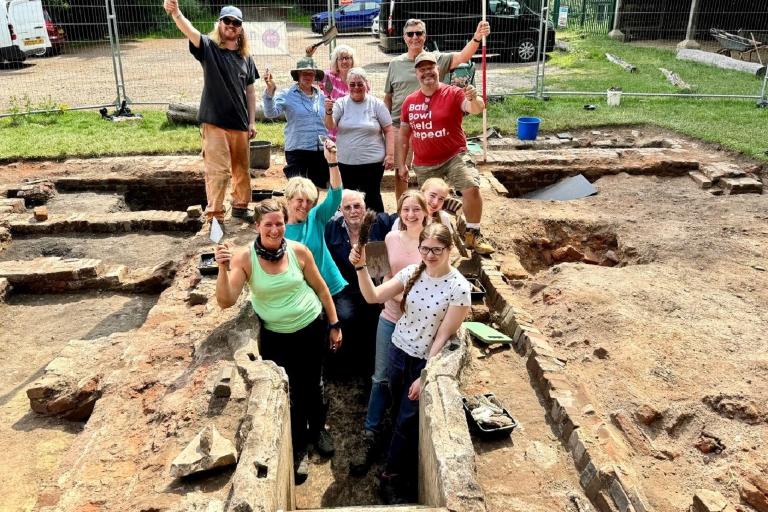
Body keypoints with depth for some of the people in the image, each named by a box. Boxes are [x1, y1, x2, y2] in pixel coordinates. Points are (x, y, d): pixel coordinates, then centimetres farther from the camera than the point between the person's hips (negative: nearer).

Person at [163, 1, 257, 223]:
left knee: (241, 169, 14)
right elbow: (190, 31, -23)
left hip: (239, 123, 5)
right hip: (214, 122, -4)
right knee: (217, 170, -6)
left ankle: (240, 206, 31)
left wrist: (252, 121, 9)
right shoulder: (209, 47, -3)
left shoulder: (245, 57, 8)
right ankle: (213, 214, 1)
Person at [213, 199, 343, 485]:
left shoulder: (299, 251, -13)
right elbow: (226, 302, -22)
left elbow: (320, 288, -1)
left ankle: (317, 430, 48)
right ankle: (298, 450, 34)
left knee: (311, 385, 17)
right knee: (288, 393, 10)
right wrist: (223, 269, -37)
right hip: (275, 337, -1)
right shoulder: (244, 257, -16)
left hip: (312, 329, 1)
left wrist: (334, 325, 4)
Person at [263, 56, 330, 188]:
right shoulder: (287, 95, -1)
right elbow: (270, 113, -16)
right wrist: (270, 90, -28)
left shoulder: (321, 96, 12)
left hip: (320, 151, 4)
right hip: (297, 151, -4)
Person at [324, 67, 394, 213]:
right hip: (345, 162, 2)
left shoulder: (376, 104, -1)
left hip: (372, 162, -2)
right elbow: (330, 127, -9)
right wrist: (329, 112, -29)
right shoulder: (341, 103, 2)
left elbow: (388, 130, -1)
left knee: (372, 198, 7)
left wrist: (390, 154, -9)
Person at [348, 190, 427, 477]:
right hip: (391, 316, 3)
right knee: (381, 378, 8)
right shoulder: (391, 238, 1)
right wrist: (399, 295, -9)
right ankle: (371, 437, 21)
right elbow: (387, 275, 8)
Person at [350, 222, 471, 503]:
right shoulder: (412, 272, -7)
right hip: (398, 351, 5)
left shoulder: (459, 288, -19)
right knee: (399, 415, 20)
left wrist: (425, 376, -16)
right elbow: (373, 297, -8)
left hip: (427, 361, -4)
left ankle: (393, 478, 29)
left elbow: (444, 335, -17)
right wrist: (361, 267, -24)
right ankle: (404, 468, 44)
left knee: (407, 421, 7)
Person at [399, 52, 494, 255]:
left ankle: (472, 235, -9)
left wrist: (474, 100, -48)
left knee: (472, 188, -24)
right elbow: (404, 133, 11)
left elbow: (476, 109, -24)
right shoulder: (409, 101, 3)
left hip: (454, 157, -3)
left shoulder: (453, 93, -8)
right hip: (423, 165, 4)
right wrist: (402, 163, 11)